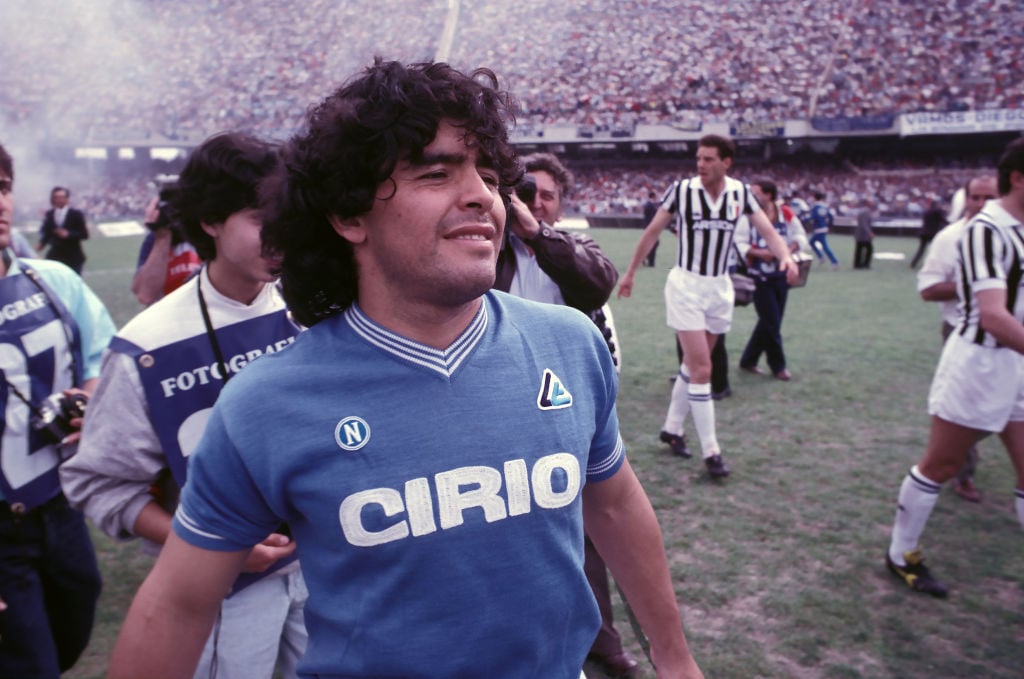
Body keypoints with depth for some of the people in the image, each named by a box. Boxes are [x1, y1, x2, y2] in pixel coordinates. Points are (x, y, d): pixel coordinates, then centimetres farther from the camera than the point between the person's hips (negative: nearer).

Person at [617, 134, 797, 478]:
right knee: (701, 369, -9)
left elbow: (768, 230, -3)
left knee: (693, 365, 13)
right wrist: (630, 273, 4)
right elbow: (652, 232, -1)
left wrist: (785, 256, -24)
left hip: (720, 288, 4)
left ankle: (672, 428, 31)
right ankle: (710, 450, -2)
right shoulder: (681, 190, -10)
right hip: (686, 286, -4)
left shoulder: (740, 192, -1)